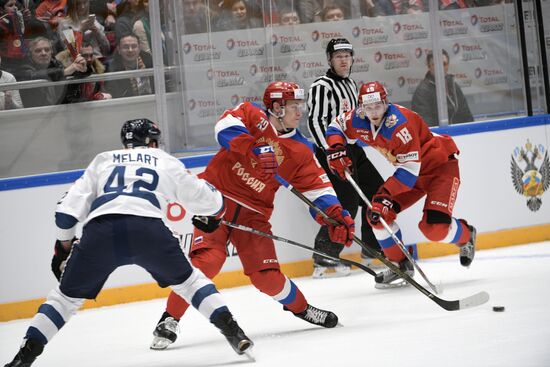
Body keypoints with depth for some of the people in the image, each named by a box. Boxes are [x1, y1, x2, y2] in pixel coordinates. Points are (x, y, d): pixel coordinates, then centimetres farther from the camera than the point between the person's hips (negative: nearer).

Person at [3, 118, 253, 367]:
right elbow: (210, 202, 34)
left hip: (99, 229, 1)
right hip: (148, 227, -1)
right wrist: (214, 213, 57)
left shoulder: (103, 160, 33)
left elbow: (69, 206, 23)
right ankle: (232, 332, 11)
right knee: (188, 280, 23)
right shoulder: (167, 162, 30)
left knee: (67, 295, 17)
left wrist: (64, 247, 34)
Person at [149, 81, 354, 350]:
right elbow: (226, 127, -25)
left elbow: (317, 186, 3)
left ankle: (299, 307, 28)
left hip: (253, 212, 3)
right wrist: (255, 148, -35)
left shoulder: (300, 151, 3)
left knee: (266, 276, -2)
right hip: (217, 197, -3)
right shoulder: (252, 116, -7)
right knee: (207, 260, -22)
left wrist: (336, 216, -11)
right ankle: (170, 319, -10)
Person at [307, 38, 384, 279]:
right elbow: (315, 122, -20)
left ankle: (373, 251, 24)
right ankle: (324, 260, -13)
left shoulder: (350, 84, 16)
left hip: (352, 150, 9)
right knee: (348, 204, -16)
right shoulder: (322, 86, -12)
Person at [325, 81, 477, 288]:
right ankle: (401, 264, 10)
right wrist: (336, 148, -10)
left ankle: (465, 236, 13)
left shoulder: (399, 123, -32)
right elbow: (337, 127, 11)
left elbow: (410, 168, -33)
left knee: (435, 227, -21)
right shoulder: (359, 120, -10)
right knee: (378, 214, -6)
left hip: (440, 165, -8)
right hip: (410, 171, 8)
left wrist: (385, 193, -38)